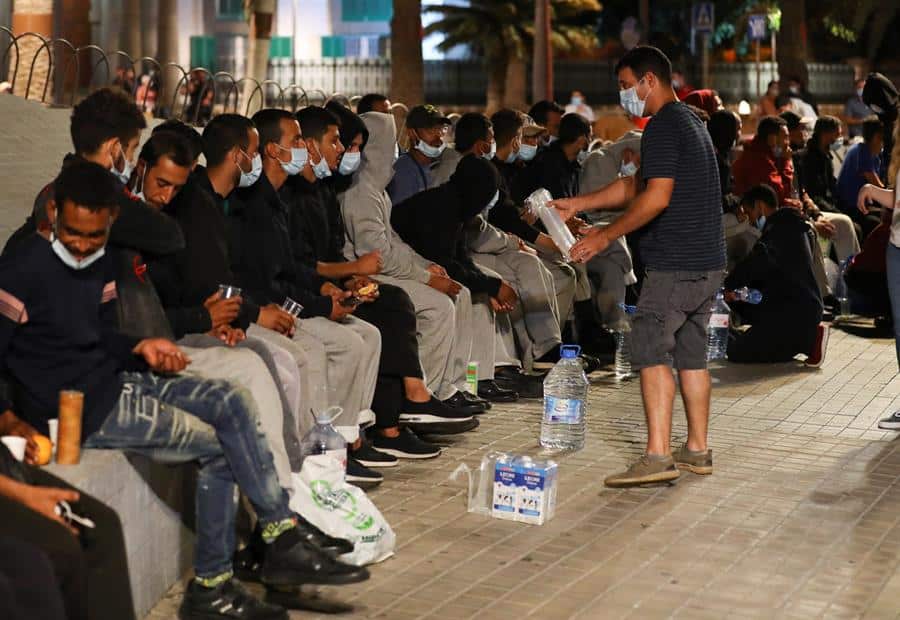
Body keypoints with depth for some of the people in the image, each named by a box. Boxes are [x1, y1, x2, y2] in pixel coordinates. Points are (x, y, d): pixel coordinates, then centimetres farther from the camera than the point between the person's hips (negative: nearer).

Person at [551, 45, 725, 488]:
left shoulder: (663, 126, -12)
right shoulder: (691, 122, 21)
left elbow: (656, 198, -22)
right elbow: (635, 186, 23)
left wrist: (606, 236, -15)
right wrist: (577, 205, 20)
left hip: (676, 264, -10)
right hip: (707, 263, 10)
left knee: (651, 349, -10)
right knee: (691, 353, 14)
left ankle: (658, 456, -15)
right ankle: (697, 450, 19)